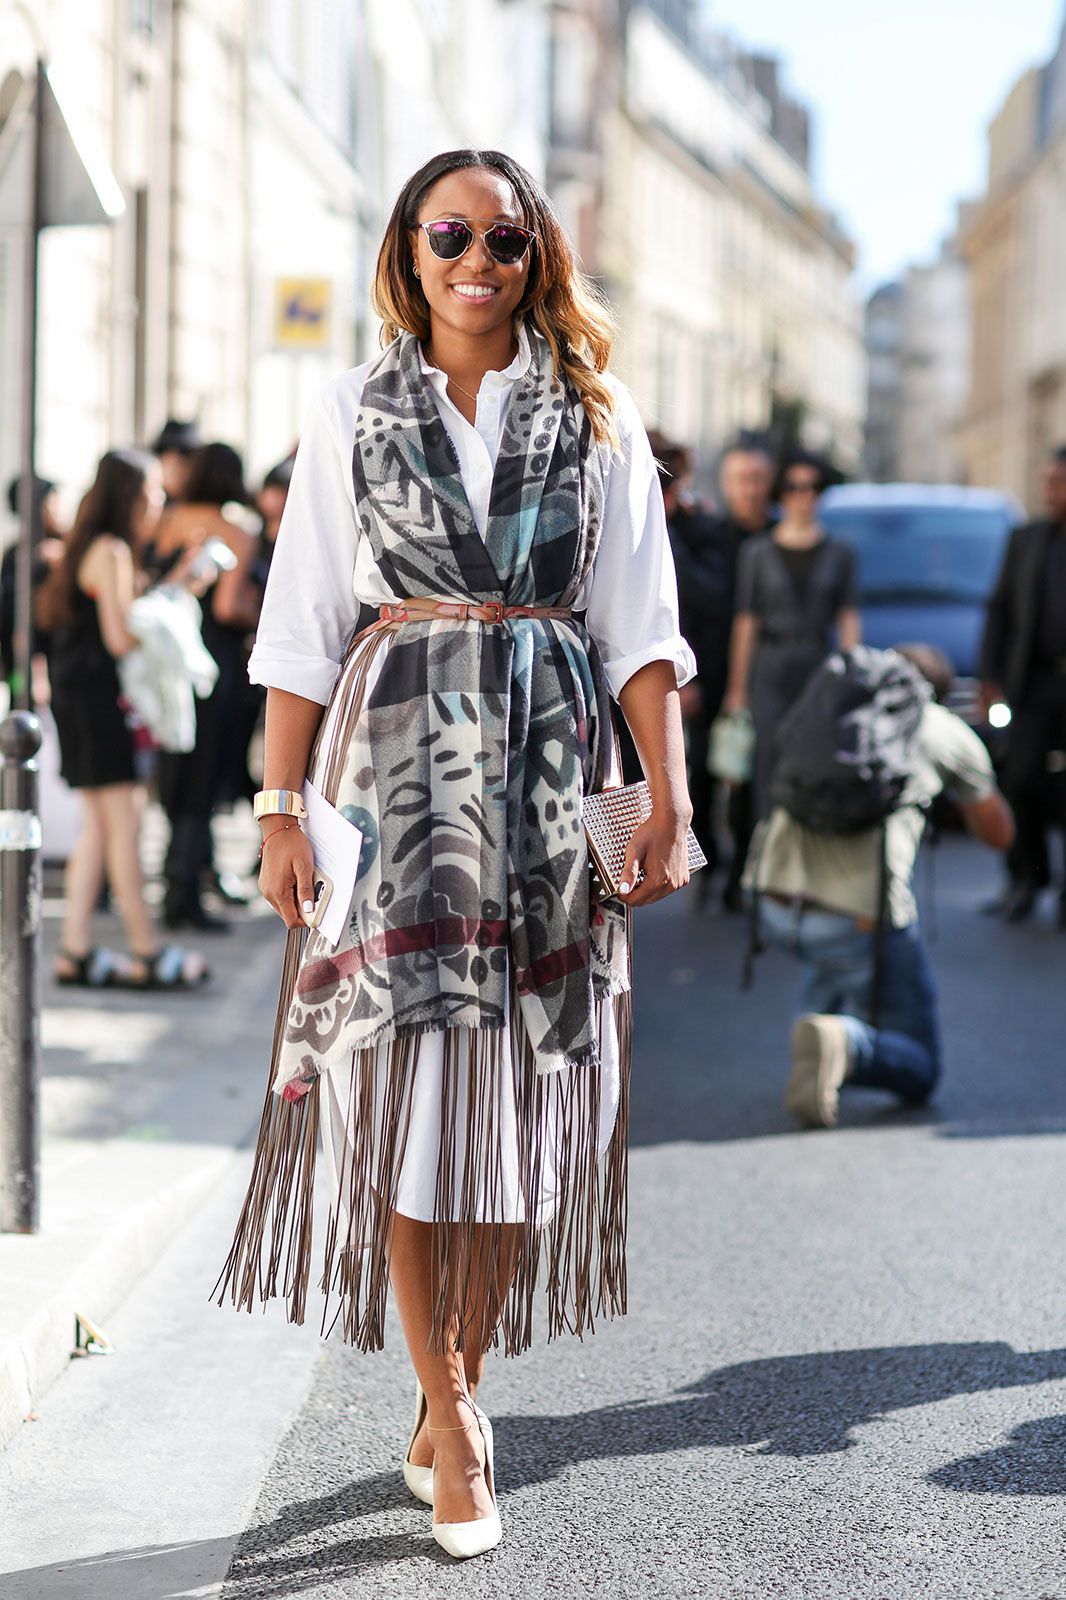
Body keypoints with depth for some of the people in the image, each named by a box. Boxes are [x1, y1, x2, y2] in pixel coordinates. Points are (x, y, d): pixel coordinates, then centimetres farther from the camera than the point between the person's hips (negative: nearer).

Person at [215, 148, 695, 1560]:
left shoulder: (593, 411, 8)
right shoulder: (356, 412, 8)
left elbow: (640, 623, 5)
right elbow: (303, 624, 5)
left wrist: (670, 800, -3)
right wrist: (282, 806, -2)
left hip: (552, 765, 1)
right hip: (398, 757, -1)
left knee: (516, 1082, 2)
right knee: (408, 1080, -6)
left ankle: (454, 1395, 14)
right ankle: (451, 1411, 1)